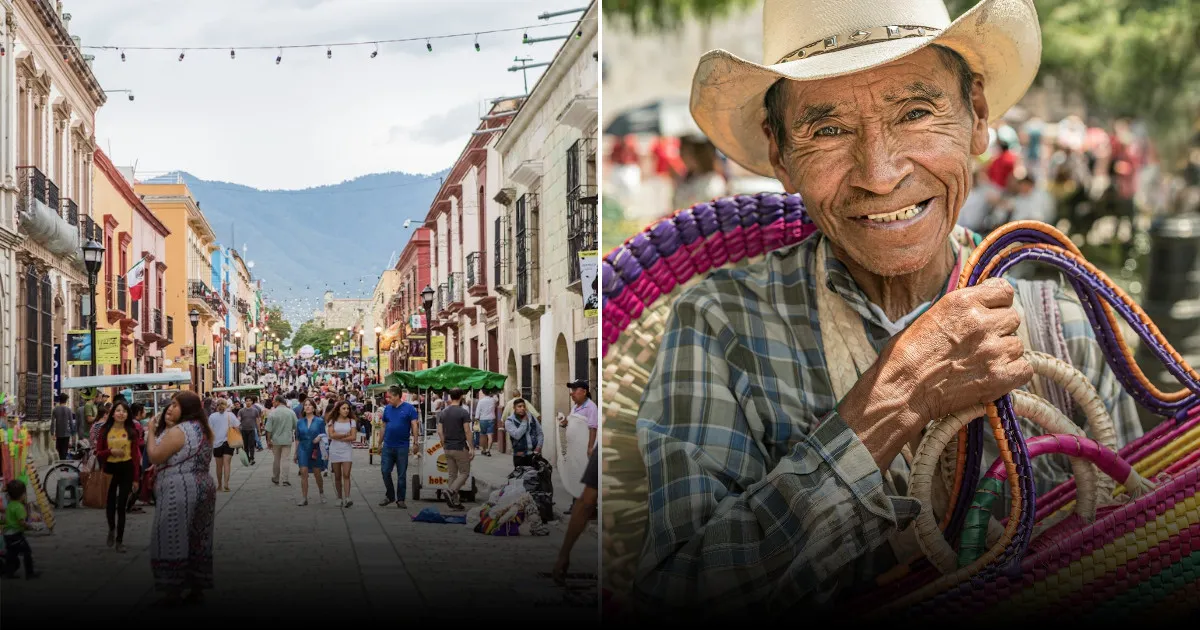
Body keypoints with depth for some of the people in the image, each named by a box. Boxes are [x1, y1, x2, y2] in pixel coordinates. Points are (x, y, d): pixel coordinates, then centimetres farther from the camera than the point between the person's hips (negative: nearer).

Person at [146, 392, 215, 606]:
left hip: (179, 492, -9)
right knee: (198, 541, 12)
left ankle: (173, 593, -2)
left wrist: (151, 432, -6)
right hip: (204, 487, 9)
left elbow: (155, 457, -18)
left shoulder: (177, 431, -16)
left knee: (173, 541, -3)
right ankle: (197, 588, 16)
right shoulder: (204, 430, 13)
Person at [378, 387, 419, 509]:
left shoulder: (409, 408, -5)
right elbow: (384, 427, 13)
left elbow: (414, 426, -6)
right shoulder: (387, 408, 7)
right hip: (387, 446, 4)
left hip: (402, 447, -4)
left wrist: (415, 443, -12)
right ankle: (390, 496, 18)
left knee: (402, 474, 3)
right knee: (385, 471, 3)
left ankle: (400, 500, 12)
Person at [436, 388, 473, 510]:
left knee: (452, 475, 11)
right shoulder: (463, 413, -12)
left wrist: (444, 445, 15)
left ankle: (455, 502, 10)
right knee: (464, 473, 5)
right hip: (460, 448, -6)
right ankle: (450, 491, -17)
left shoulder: (443, 413, 5)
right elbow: (467, 432, -15)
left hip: (448, 448, 6)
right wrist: (471, 448, -10)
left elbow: (440, 432, 5)